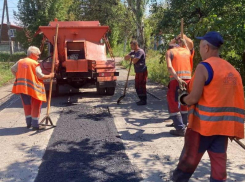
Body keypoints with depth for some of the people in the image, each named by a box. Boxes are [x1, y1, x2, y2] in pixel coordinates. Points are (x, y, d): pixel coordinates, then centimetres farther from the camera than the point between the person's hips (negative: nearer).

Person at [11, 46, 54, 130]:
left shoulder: (20, 62, 9)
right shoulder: (35, 63, -12)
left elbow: (12, 69, 19)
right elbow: (40, 76, -15)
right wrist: (49, 76, -2)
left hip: (22, 87, 7)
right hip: (33, 88, -7)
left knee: (27, 105, 18)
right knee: (35, 106, 4)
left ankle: (29, 123, 26)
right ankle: (35, 125, 4)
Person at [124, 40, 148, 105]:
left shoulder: (140, 51, -15)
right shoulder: (133, 52, 13)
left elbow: (134, 61, -23)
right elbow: (125, 58, 11)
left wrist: (132, 58, -1)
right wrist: (129, 56, -10)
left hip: (142, 71, -9)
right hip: (137, 72, 9)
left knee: (142, 86, -7)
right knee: (137, 86, 12)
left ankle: (144, 100, 0)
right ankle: (141, 99, 21)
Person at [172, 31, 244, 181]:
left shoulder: (204, 67, -12)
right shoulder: (232, 70, 9)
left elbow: (193, 98, -17)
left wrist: (182, 98, 4)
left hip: (203, 123, -6)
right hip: (223, 125, 6)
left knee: (189, 160, 10)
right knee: (219, 163, 10)